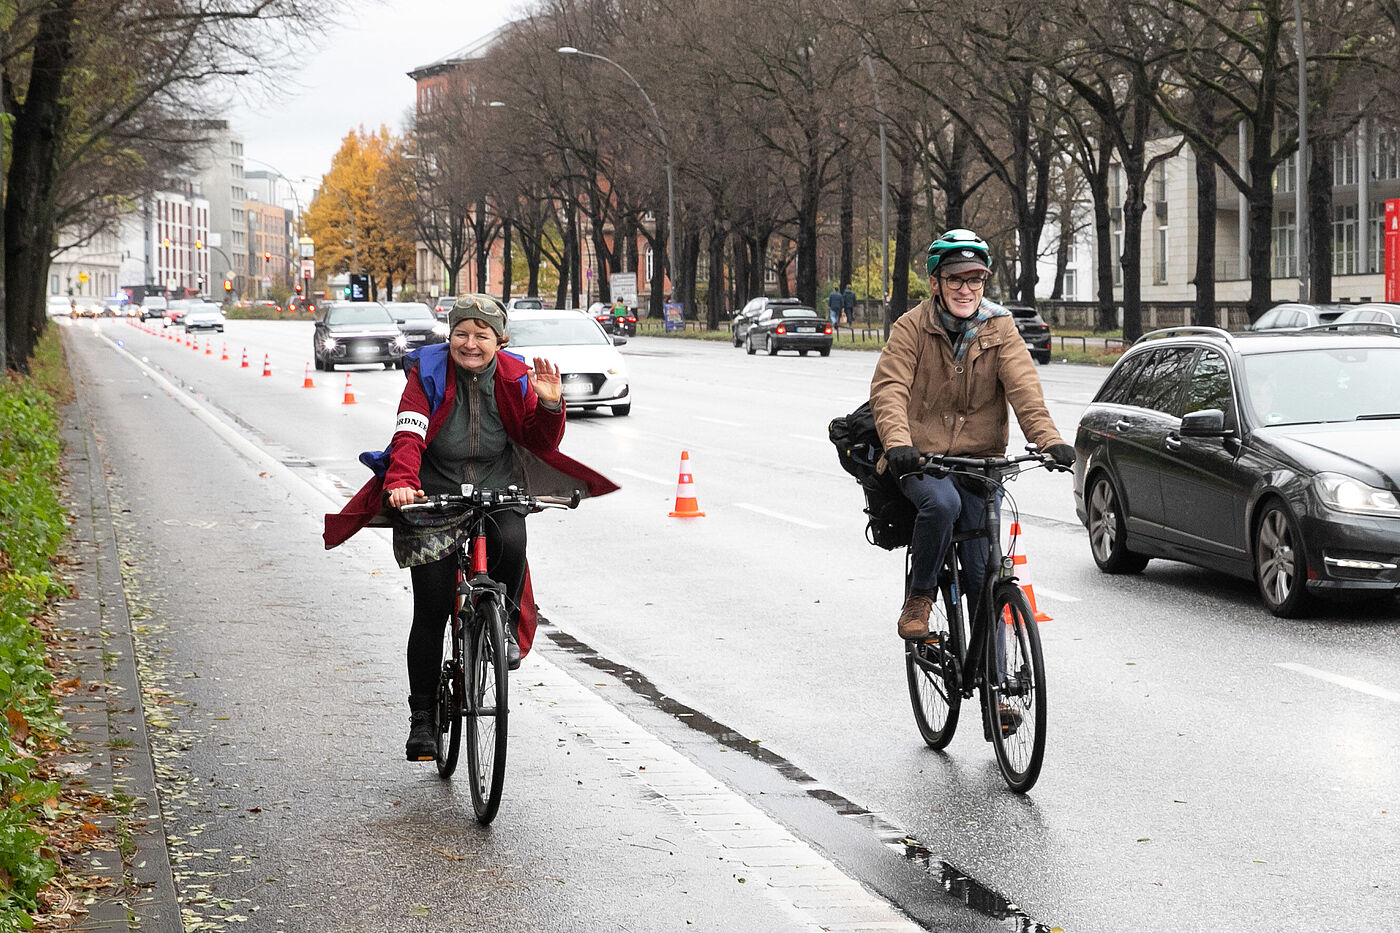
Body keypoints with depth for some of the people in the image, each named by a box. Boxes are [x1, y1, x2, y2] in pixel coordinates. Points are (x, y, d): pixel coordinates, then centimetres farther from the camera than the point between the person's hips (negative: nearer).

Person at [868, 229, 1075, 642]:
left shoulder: (1000, 328, 2)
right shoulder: (912, 328, -4)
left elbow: (1023, 387, -12)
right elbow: (889, 389, -16)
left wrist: (1049, 439, -29)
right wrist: (897, 442, -36)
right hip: (922, 457, -2)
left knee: (983, 569, -5)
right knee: (941, 502, -35)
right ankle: (919, 596, -11)